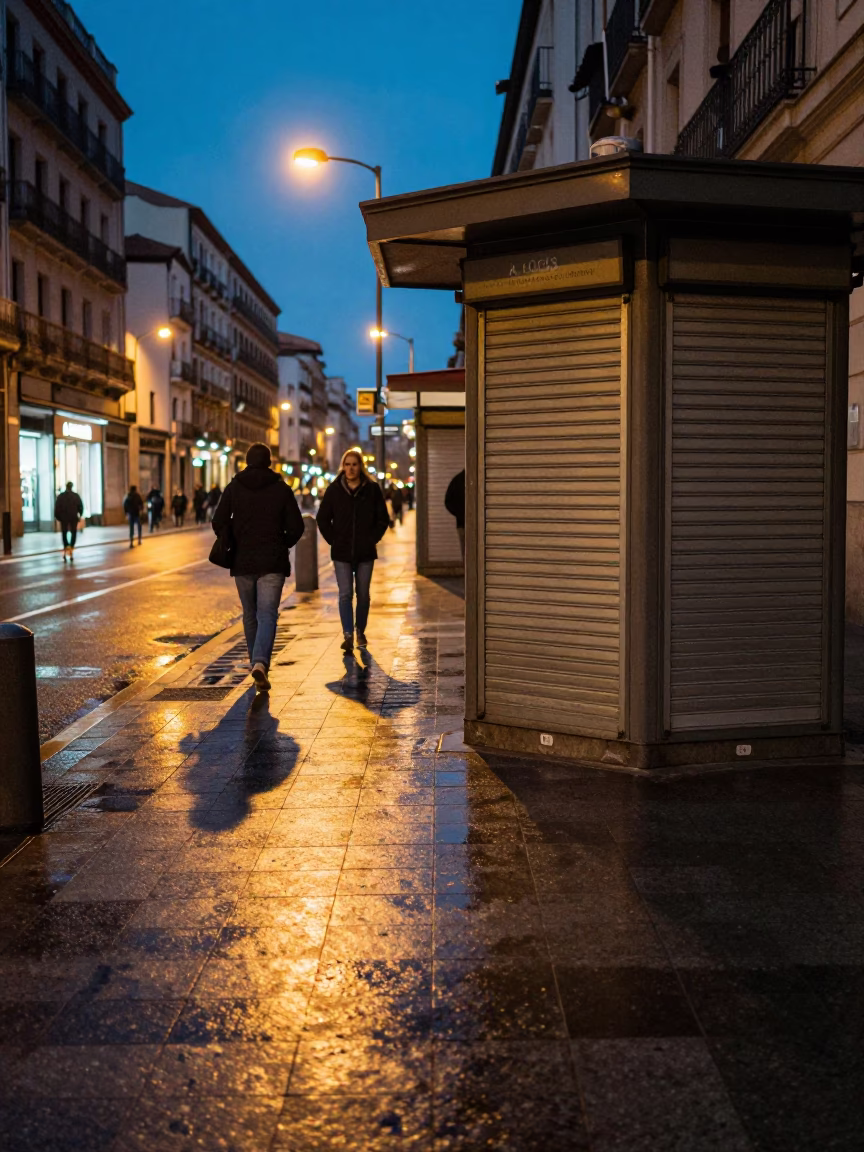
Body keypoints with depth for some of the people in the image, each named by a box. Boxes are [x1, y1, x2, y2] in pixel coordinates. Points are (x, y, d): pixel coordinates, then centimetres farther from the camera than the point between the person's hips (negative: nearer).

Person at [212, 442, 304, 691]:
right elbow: (296, 527, -3)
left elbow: (218, 523, -3)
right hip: (273, 562, -2)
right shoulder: (281, 489, -1)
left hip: (242, 562, 2)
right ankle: (260, 663, -25)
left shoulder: (233, 488, 2)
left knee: (250, 616, 16)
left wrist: (234, 545, 13)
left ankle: (257, 662, 26)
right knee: (267, 615, -6)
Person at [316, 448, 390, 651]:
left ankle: (360, 632, 23)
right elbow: (322, 518, 7)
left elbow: (383, 519, 6)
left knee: (363, 594, 9)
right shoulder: (334, 490, 1)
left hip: (365, 552, 1)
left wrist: (372, 539, -2)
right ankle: (348, 635, -11)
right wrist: (333, 540, 0)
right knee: (345, 593, -9)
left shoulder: (372, 489, 1)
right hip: (342, 552, -1)